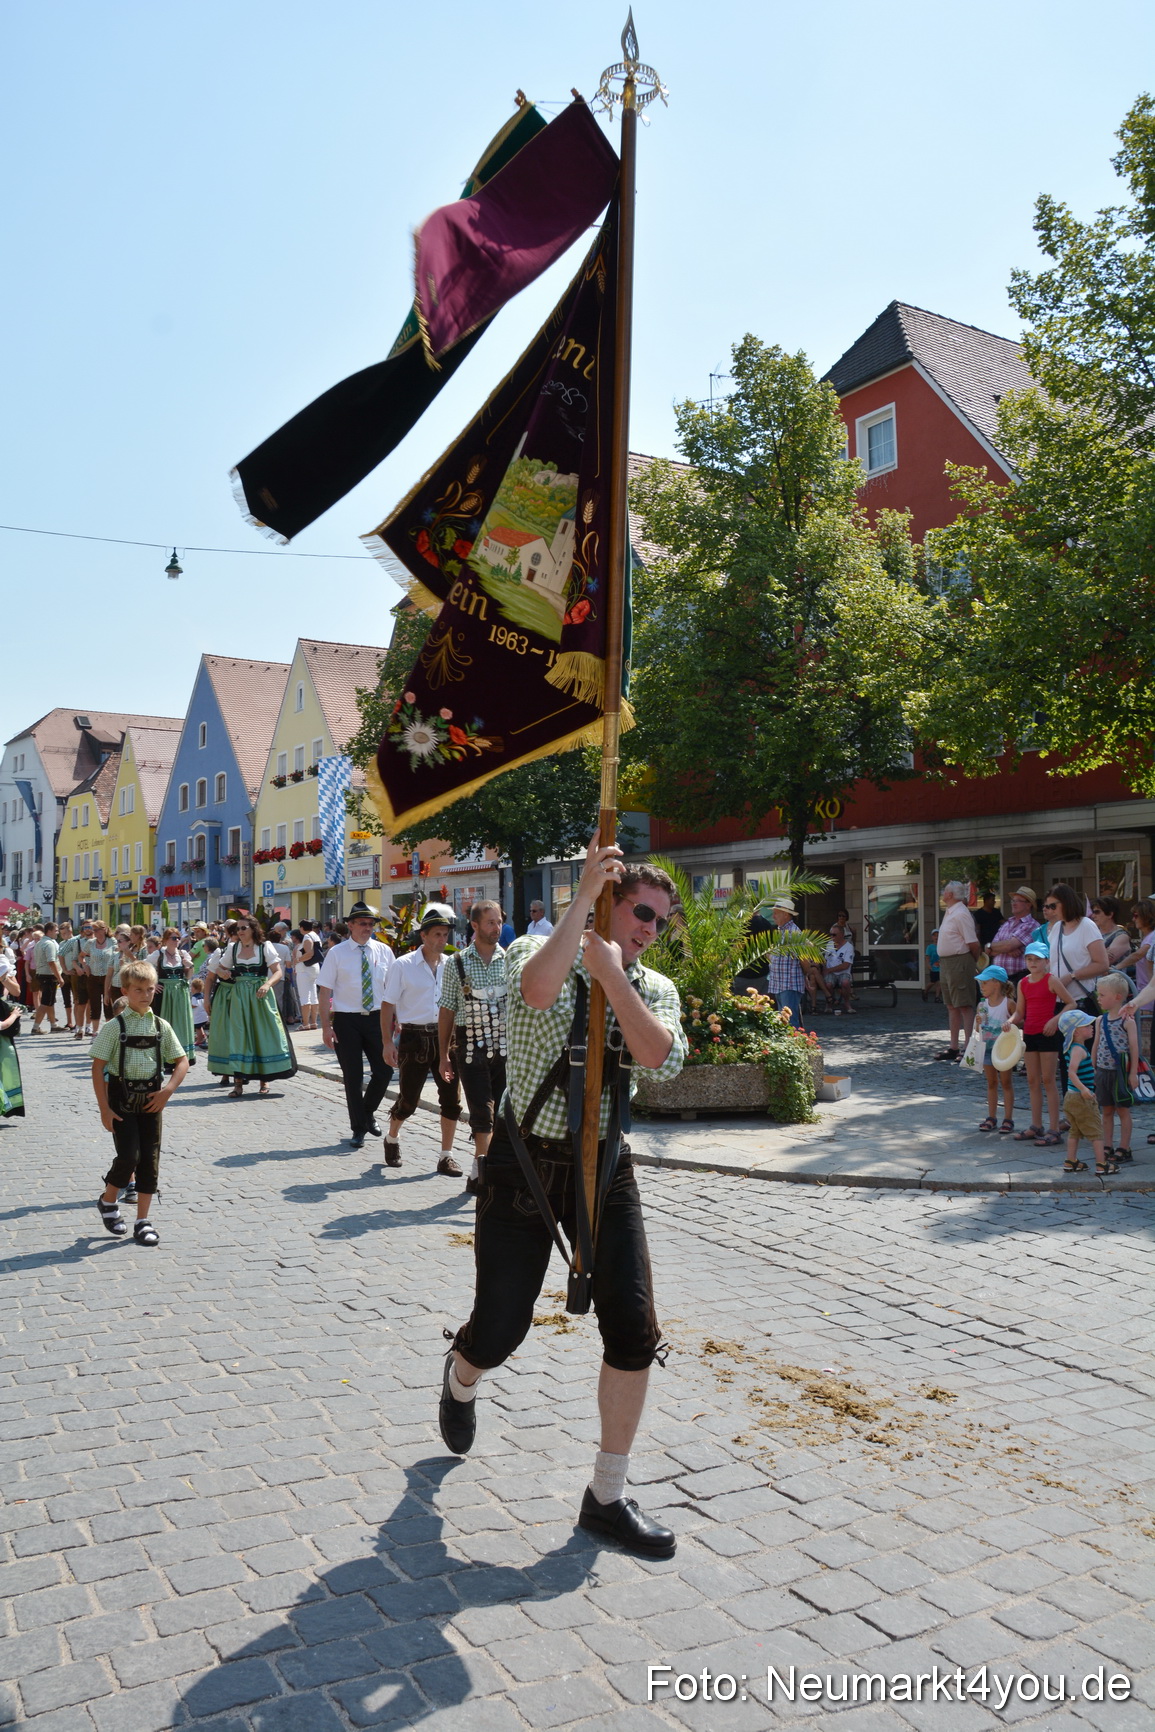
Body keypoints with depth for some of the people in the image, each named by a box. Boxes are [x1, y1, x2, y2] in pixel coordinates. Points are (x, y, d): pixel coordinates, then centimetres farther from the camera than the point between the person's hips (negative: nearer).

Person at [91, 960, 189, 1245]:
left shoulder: (160, 1026, 3)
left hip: (151, 1099, 3)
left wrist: (167, 1091, -8)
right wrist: (104, 1109, -12)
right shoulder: (115, 1026, -7)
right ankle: (108, 1201, 21)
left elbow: (182, 1062, 7)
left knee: (150, 1159, 3)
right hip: (122, 1097, -3)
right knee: (128, 1156, -9)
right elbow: (98, 1067, -8)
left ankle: (143, 1222, 12)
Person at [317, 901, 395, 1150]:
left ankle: (369, 1112, 28)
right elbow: (325, 991, -5)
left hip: (376, 1018, 2)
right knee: (353, 1076, 5)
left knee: (384, 1071, 0)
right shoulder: (337, 953, -4)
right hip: (346, 1020, -2)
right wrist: (326, 1026, -12)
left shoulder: (383, 951, 3)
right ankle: (358, 1129, 20)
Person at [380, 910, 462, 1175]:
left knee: (451, 1098, 0)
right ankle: (392, 1138, 35)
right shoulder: (403, 965, -5)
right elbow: (388, 1004, -4)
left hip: (444, 1036, 4)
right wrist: (387, 1042, -9)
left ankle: (446, 1156, 12)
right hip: (414, 1038, -3)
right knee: (408, 1100, 5)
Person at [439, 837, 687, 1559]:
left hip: (604, 1167, 3)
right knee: (500, 1329, 4)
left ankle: (608, 1496, 14)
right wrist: (584, 896, -29)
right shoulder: (536, 951, -6)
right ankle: (460, 1380, 44)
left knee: (635, 1329, -5)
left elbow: (662, 1055, -17)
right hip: (524, 1161, -3)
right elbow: (538, 988, -32)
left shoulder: (654, 988, 5)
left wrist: (611, 972, -19)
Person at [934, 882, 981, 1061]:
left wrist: (975, 959, -3)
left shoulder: (961, 914, -16)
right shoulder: (949, 912, 14)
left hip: (959, 962, -10)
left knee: (964, 1006, -7)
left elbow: (973, 943, -18)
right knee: (951, 1006, 14)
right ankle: (953, 1048, 22)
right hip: (946, 963, 10)